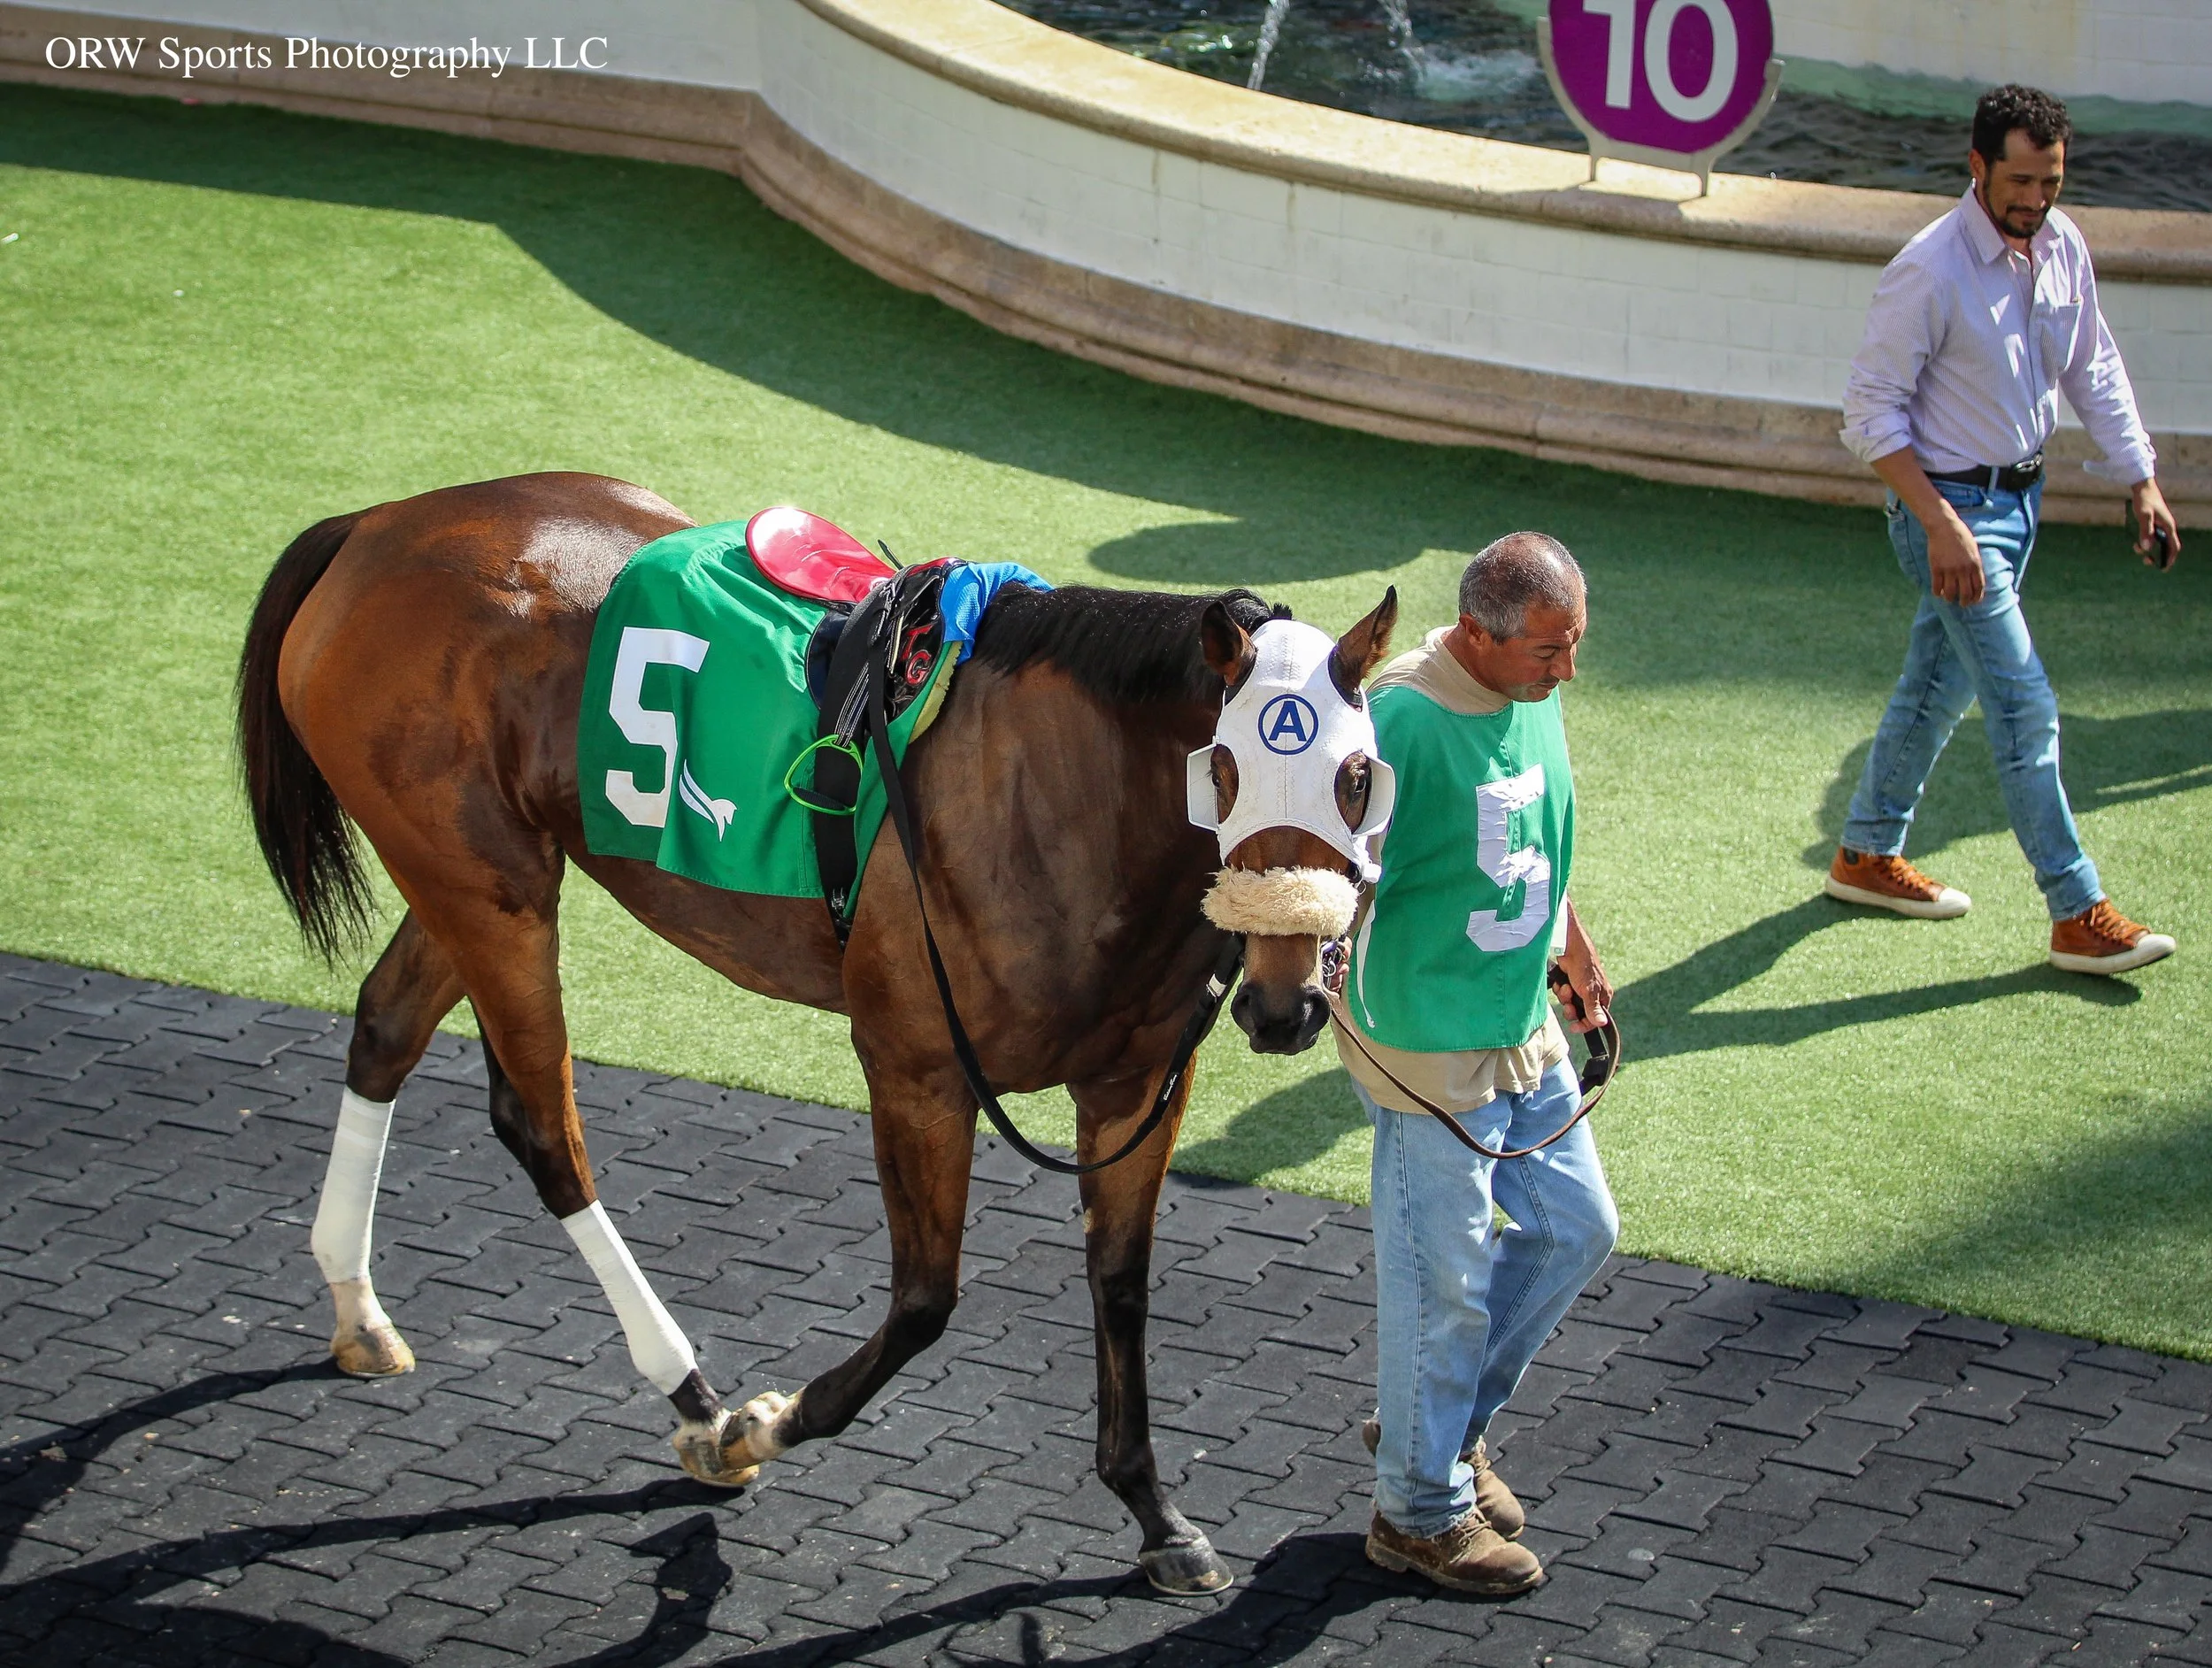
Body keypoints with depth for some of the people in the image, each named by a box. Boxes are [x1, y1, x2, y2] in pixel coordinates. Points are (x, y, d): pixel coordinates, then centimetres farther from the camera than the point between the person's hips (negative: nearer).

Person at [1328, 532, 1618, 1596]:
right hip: (1429, 1055, -8)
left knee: (1578, 1229, 18)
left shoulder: (1534, 694, 2)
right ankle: (1421, 1509, 21)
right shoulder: (1403, 720, -24)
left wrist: (1577, 955, 25)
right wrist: (1336, 988, -37)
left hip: (1526, 1030, 9)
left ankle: (1446, 1420, 35)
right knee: (1444, 1280, 3)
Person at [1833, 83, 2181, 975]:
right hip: (1948, 506, -7)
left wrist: (2144, 483, 8)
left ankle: (1868, 855, 34)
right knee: (2025, 707, -9)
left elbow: (2095, 372, 13)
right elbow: (1870, 410, -18)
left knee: (1939, 684, 19)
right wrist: (1940, 526, -23)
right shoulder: (1929, 272, -21)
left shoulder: (2063, 246, 0)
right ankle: (2079, 915, -6)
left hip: (2019, 495, 8)